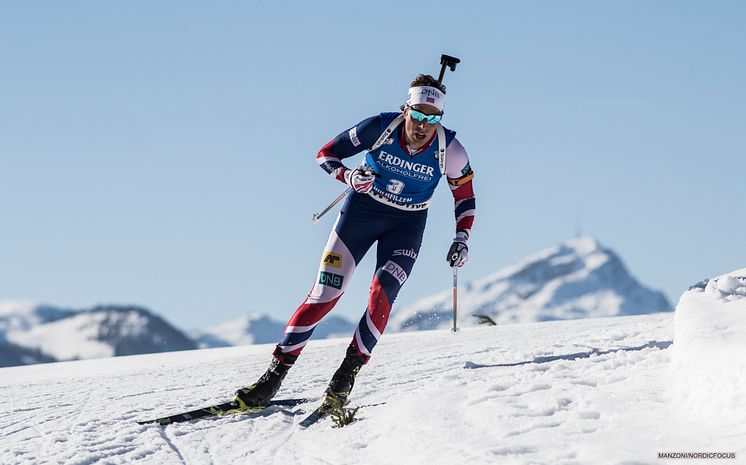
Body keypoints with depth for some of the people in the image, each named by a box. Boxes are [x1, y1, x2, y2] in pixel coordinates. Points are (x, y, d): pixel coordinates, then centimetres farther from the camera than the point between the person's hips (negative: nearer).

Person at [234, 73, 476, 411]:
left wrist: (461, 240, -15)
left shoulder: (449, 150, -18)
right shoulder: (380, 127, -21)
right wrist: (348, 177, -29)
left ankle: (345, 377, -16)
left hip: (406, 225, 1)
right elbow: (326, 154, -10)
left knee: (382, 293, -24)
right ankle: (274, 375, -4)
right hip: (362, 209, -1)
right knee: (324, 295, -9)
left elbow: (465, 198, -1)